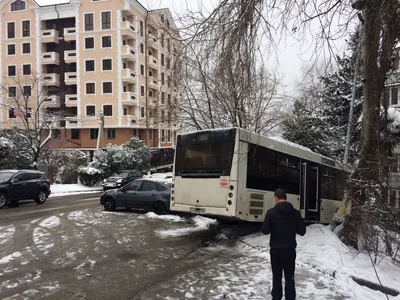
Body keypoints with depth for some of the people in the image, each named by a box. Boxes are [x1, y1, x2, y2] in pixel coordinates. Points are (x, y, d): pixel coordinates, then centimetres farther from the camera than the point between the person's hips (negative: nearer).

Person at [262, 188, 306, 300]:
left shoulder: (271, 212, -11)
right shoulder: (295, 212, -4)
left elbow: (265, 231, -9)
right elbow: (302, 231, 1)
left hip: (276, 249, -1)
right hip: (290, 249, 2)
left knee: (276, 277, 11)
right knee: (289, 277, 12)